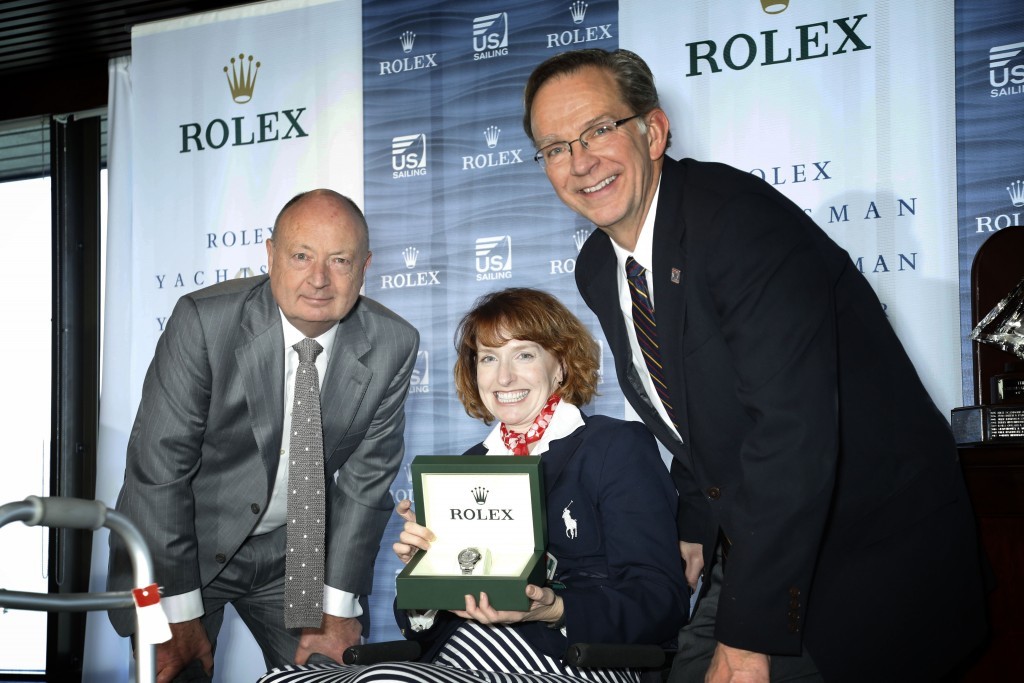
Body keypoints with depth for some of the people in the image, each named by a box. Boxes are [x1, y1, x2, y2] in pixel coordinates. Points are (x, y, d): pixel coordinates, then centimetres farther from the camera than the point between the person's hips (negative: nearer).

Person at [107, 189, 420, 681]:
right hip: (188, 545, -2)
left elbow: (366, 478, -7)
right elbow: (159, 466, -20)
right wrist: (179, 614, -19)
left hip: (297, 553, 3)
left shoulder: (393, 346, -14)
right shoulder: (204, 321, -23)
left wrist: (338, 609, -7)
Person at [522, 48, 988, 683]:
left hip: (874, 551, -7)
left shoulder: (743, 220, -24)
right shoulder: (597, 271, 2)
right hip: (747, 546, 7)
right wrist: (695, 527, 11)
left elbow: (792, 435, -31)